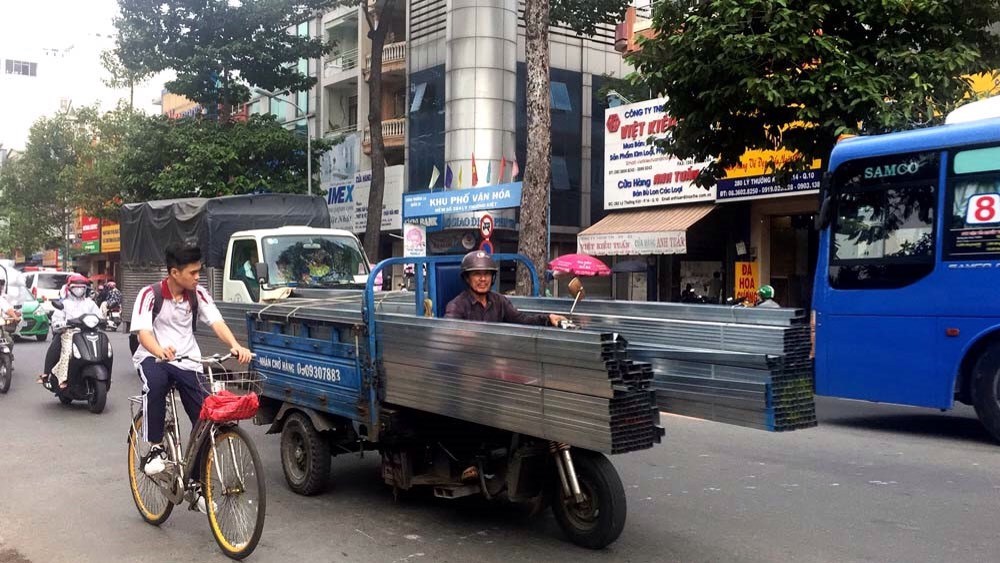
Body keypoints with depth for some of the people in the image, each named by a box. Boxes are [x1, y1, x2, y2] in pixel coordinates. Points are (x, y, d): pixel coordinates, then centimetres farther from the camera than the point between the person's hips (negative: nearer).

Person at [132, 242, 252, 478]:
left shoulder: (198, 294, 0)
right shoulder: (150, 294, -9)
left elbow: (217, 322, -12)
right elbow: (143, 332, -20)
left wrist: (235, 346, -32)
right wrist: (160, 351, -43)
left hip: (187, 361, 3)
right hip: (153, 357, -3)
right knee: (156, 385, -39)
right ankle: (155, 448, -21)